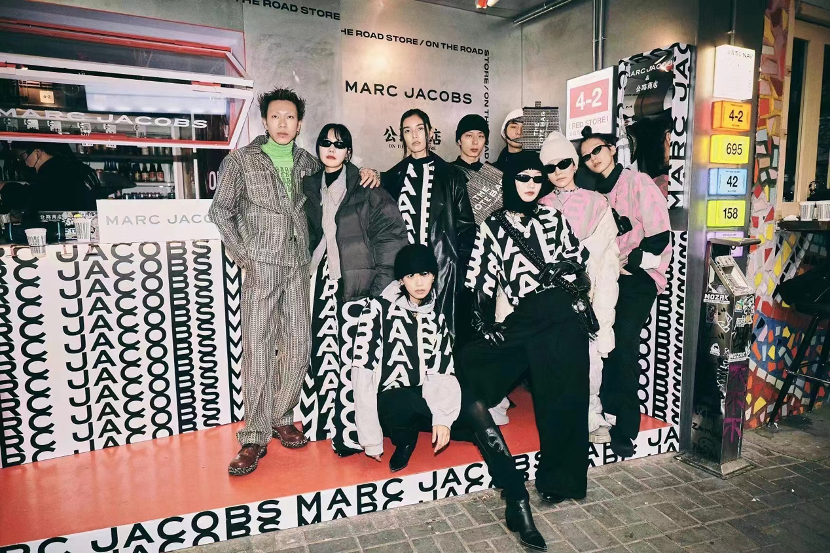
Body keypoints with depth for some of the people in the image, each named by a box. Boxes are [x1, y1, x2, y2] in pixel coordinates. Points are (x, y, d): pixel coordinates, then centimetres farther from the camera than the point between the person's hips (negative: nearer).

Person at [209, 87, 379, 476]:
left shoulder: (307, 162, 12)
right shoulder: (242, 160, 3)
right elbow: (220, 211, 4)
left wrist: (364, 175, 3)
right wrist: (242, 256, -5)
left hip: (298, 266, 4)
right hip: (261, 265, -4)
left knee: (298, 347, 5)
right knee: (258, 348, -6)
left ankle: (281, 418, 22)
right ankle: (255, 437, 4)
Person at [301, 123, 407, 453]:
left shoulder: (366, 189, -3)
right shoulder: (311, 188, 13)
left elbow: (391, 234, -7)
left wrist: (381, 284, -12)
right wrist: (308, 271, 11)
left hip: (357, 282, -5)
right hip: (321, 279, 5)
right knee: (323, 348, 5)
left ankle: (352, 430, 6)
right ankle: (325, 420, 20)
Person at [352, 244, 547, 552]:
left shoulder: (436, 317, 9)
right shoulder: (379, 310, -6)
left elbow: (443, 374, -1)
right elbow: (364, 374, -12)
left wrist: (442, 416, -20)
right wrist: (371, 438, -17)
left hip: (424, 403, 4)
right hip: (391, 404, -4)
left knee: (476, 412, -25)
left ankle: (517, 503, -21)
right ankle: (404, 441, -7)